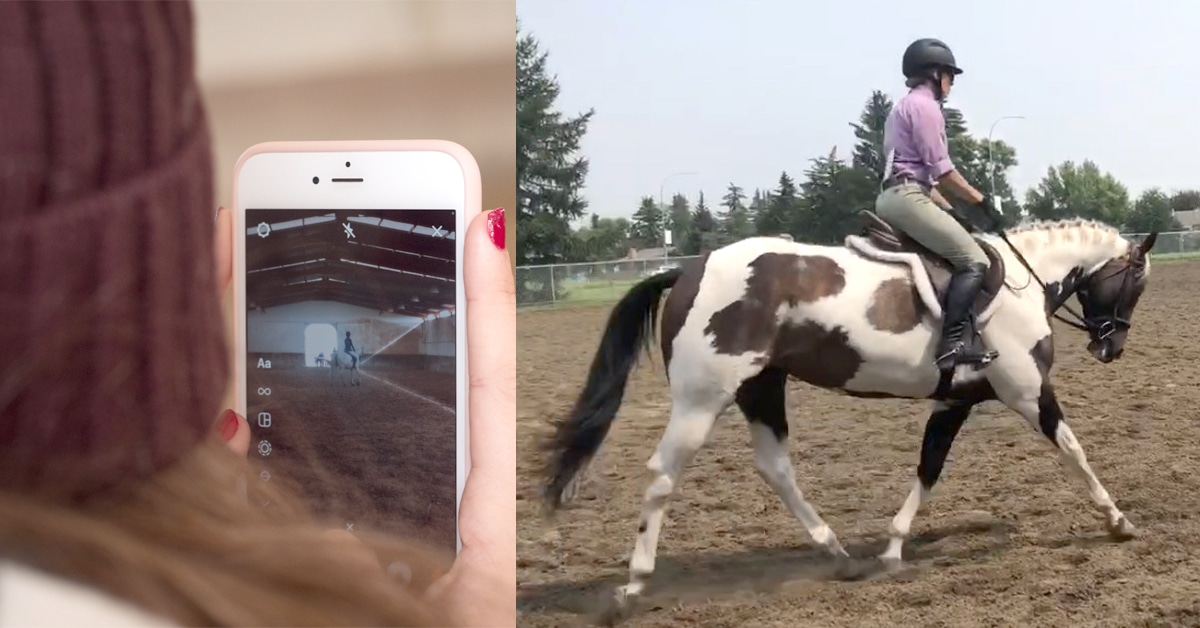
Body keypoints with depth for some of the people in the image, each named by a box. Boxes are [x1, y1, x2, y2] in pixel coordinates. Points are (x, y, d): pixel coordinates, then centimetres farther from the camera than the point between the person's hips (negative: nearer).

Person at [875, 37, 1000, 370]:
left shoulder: (904, 107, 27)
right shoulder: (924, 105, -5)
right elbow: (941, 169, -12)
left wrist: (949, 208, 21)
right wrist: (979, 200, -2)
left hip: (893, 196, 11)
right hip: (907, 197, -11)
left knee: (965, 255, 18)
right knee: (974, 260, -16)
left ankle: (961, 336, 7)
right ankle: (951, 342, -27)